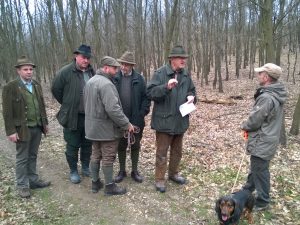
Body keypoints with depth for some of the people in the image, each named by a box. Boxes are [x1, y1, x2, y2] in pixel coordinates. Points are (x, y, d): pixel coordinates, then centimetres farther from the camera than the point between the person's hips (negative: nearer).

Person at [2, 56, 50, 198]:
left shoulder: (36, 85, 8)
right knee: (22, 158, 7)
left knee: (32, 156, 16)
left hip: (37, 127, 5)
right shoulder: (10, 87, -10)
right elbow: (7, 112, -11)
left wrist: (45, 122, 13)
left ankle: (33, 180, 29)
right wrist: (11, 131, -14)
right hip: (23, 129, -5)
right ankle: (22, 186, 20)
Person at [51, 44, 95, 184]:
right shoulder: (65, 72, -10)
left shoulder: (92, 72, 3)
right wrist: (67, 105, 5)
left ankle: (86, 167, 34)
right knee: (73, 146, 8)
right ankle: (73, 171, 25)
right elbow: (56, 90, -1)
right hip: (73, 116, -4)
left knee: (87, 144, 16)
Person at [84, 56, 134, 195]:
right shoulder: (106, 84, -21)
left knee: (96, 154, 18)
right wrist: (127, 124, -20)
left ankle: (95, 183, 29)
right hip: (106, 128, -9)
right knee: (108, 157, 3)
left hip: (93, 126, 9)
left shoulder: (90, 81, 10)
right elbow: (113, 109, -28)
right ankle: (109, 186, 16)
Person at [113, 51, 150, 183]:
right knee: (121, 146, 13)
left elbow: (146, 97, -3)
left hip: (136, 120, 0)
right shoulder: (114, 78, -2)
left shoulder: (139, 79, -3)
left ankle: (134, 171, 28)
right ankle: (122, 171, 30)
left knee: (135, 146, 12)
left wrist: (142, 114, -11)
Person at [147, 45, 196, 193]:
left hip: (180, 120, 6)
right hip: (164, 120, -6)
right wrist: (166, 87, -32)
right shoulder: (160, 73, -11)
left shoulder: (186, 75, 8)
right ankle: (159, 179, 17)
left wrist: (191, 97, -4)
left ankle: (174, 173, 38)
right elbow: (150, 92, -19)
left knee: (177, 150, 19)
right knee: (162, 152, 3)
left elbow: (192, 90, 19)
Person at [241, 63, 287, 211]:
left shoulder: (266, 97, -27)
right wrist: (249, 127, 6)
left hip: (262, 143, -10)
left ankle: (262, 202, 22)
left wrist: (244, 126, -1)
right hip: (268, 139, 10)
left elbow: (254, 121, -22)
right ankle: (247, 190, 41)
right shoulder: (276, 94, 4)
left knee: (260, 171, 6)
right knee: (255, 167, 23)